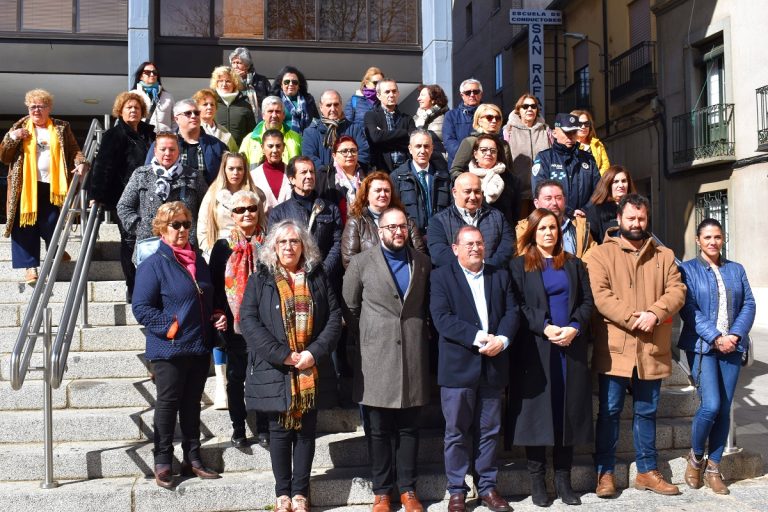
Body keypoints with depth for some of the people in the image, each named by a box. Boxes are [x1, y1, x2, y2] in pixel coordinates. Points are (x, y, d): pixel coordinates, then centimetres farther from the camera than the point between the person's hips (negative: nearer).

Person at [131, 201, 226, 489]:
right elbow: (141, 308, -14)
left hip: (199, 347, 6)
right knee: (168, 404, 3)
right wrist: (171, 326, -20)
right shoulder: (153, 264, -9)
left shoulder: (199, 262, 12)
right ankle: (162, 465, 14)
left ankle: (193, 460, 24)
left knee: (192, 404, 14)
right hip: (169, 349, -6)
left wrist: (217, 317, 6)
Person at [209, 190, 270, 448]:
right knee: (236, 376, 8)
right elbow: (215, 285, 2)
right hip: (234, 323, 0)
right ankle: (238, 429, 20)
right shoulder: (223, 246, 3)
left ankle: (263, 429, 17)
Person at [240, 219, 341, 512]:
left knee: (306, 430, 7)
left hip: (311, 370, 2)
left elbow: (334, 317, 4)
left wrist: (315, 353, -10)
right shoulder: (260, 280, 3)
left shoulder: (317, 278, 9)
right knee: (280, 430, 6)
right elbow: (248, 320, -7)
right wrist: (282, 355, -16)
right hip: (275, 370, -1)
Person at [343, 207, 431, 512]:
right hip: (376, 358, -2)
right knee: (379, 430, 5)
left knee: (409, 428, 8)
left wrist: (423, 335, 9)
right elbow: (350, 308, 5)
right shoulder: (361, 263, 1)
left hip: (413, 357, 2)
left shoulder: (423, 263, 9)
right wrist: (365, 339, 6)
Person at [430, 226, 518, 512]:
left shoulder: (500, 276, 13)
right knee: (457, 432, 4)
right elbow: (442, 318, -11)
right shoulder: (441, 277, 0)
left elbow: (511, 312, 6)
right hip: (458, 367, -3)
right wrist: (479, 337, -19)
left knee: (489, 430, 10)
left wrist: (501, 339, -14)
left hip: (493, 365, 4)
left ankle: (487, 487, 21)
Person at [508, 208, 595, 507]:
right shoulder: (519, 265, 4)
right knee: (537, 410, -1)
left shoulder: (573, 264, 14)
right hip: (535, 348, -3)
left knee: (568, 410, 3)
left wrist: (575, 328, -9)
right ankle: (536, 480, 7)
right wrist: (544, 327, -17)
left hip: (571, 346, 3)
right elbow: (518, 305, -5)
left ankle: (564, 479, 11)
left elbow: (587, 300, 8)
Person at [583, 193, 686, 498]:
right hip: (614, 348, -3)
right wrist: (633, 318, -20)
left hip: (652, 349, 4)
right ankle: (605, 472, 14)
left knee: (647, 412, 13)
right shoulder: (600, 255, 0)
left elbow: (677, 290, 2)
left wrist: (654, 313, -16)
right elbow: (600, 295, -12)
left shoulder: (663, 255, 12)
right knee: (610, 411, 3)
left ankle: (647, 471, 24)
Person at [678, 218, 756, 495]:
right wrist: (716, 338, -15)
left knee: (725, 408, 3)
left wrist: (736, 335, -10)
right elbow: (689, 310, -8)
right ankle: (695, 457, 11)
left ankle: (713, 466, 16)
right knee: (711, 405, -13)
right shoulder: (687, 270, 1)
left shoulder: (736, 270, 13)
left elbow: (748, 304, 6)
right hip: (702, 346, -4)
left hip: (732, 346, 4)